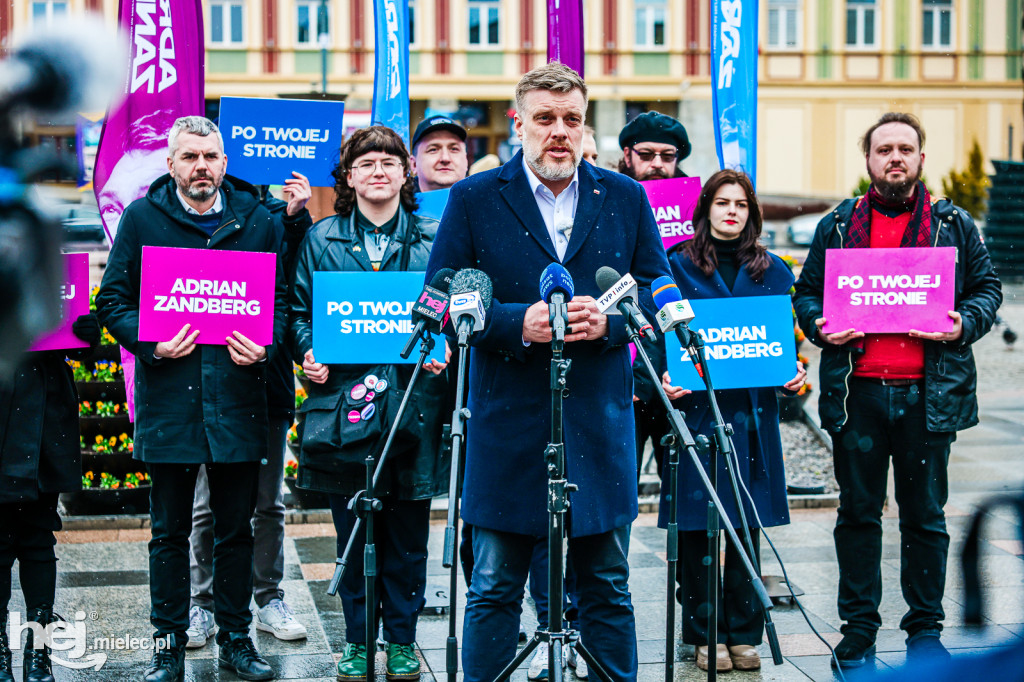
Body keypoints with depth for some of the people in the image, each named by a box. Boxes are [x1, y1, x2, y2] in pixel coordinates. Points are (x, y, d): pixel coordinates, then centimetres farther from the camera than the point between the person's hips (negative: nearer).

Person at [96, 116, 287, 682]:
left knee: (236, 529, 9)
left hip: (237, 397, 1)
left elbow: (281, 297, 10)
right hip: (168, 398, -1)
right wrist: (150, 343, -13)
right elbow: (112, 299, 3)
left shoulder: (257, 220, 8)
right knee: (170, 531, 6)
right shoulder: (142, 218, 4)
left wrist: (265, 345, -9)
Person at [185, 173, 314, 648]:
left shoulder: (276, 214, 5)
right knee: (206, 506, 6)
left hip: (266, 379, 1)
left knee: (268, 502, 10)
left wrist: (296, 218, -15)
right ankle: (202, 605, 17)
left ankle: (269, 599, 22)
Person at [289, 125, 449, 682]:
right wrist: (308, 352, -8)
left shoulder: (434, 239, 7)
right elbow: (299, 308, 9)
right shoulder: (320, 239, 9)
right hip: (344, 397, 0)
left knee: (408, 532, 6)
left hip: (414, 401, 0)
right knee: (352, 531, 6)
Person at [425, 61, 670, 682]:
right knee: (495, 589, 5)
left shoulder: (625, 198, 8)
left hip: (601, 424, 2)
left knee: (608, 585, 11)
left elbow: (660, 290, 8)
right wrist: (517, 323, -17)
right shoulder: (475, 199, 2)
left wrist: (609, 320, -12)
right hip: (508, 422, -2)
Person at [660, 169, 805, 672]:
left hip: (752, 413, 2)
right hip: (695, 408, -2)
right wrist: (664, 380, -13)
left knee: (746, 524, 4)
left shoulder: (772, 271, 12)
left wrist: (795, 374, -5)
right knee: (698, 526, -1)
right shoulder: (677, 265, 4)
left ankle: (744, 635, 13)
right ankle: (706, 635, 9)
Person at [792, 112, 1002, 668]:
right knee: (858, 513, 6)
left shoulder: (954, 225, 8)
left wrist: (964, 325, -9)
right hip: (857, 392, 0)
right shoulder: (838, 226, 9)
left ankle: (925, 629, 19)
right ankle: (858, 630, 16)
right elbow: (806, 291, 14)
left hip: (928, 393, 0)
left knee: (925, 515, 7)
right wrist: (818, 326, -6)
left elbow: (987, 288, 11)